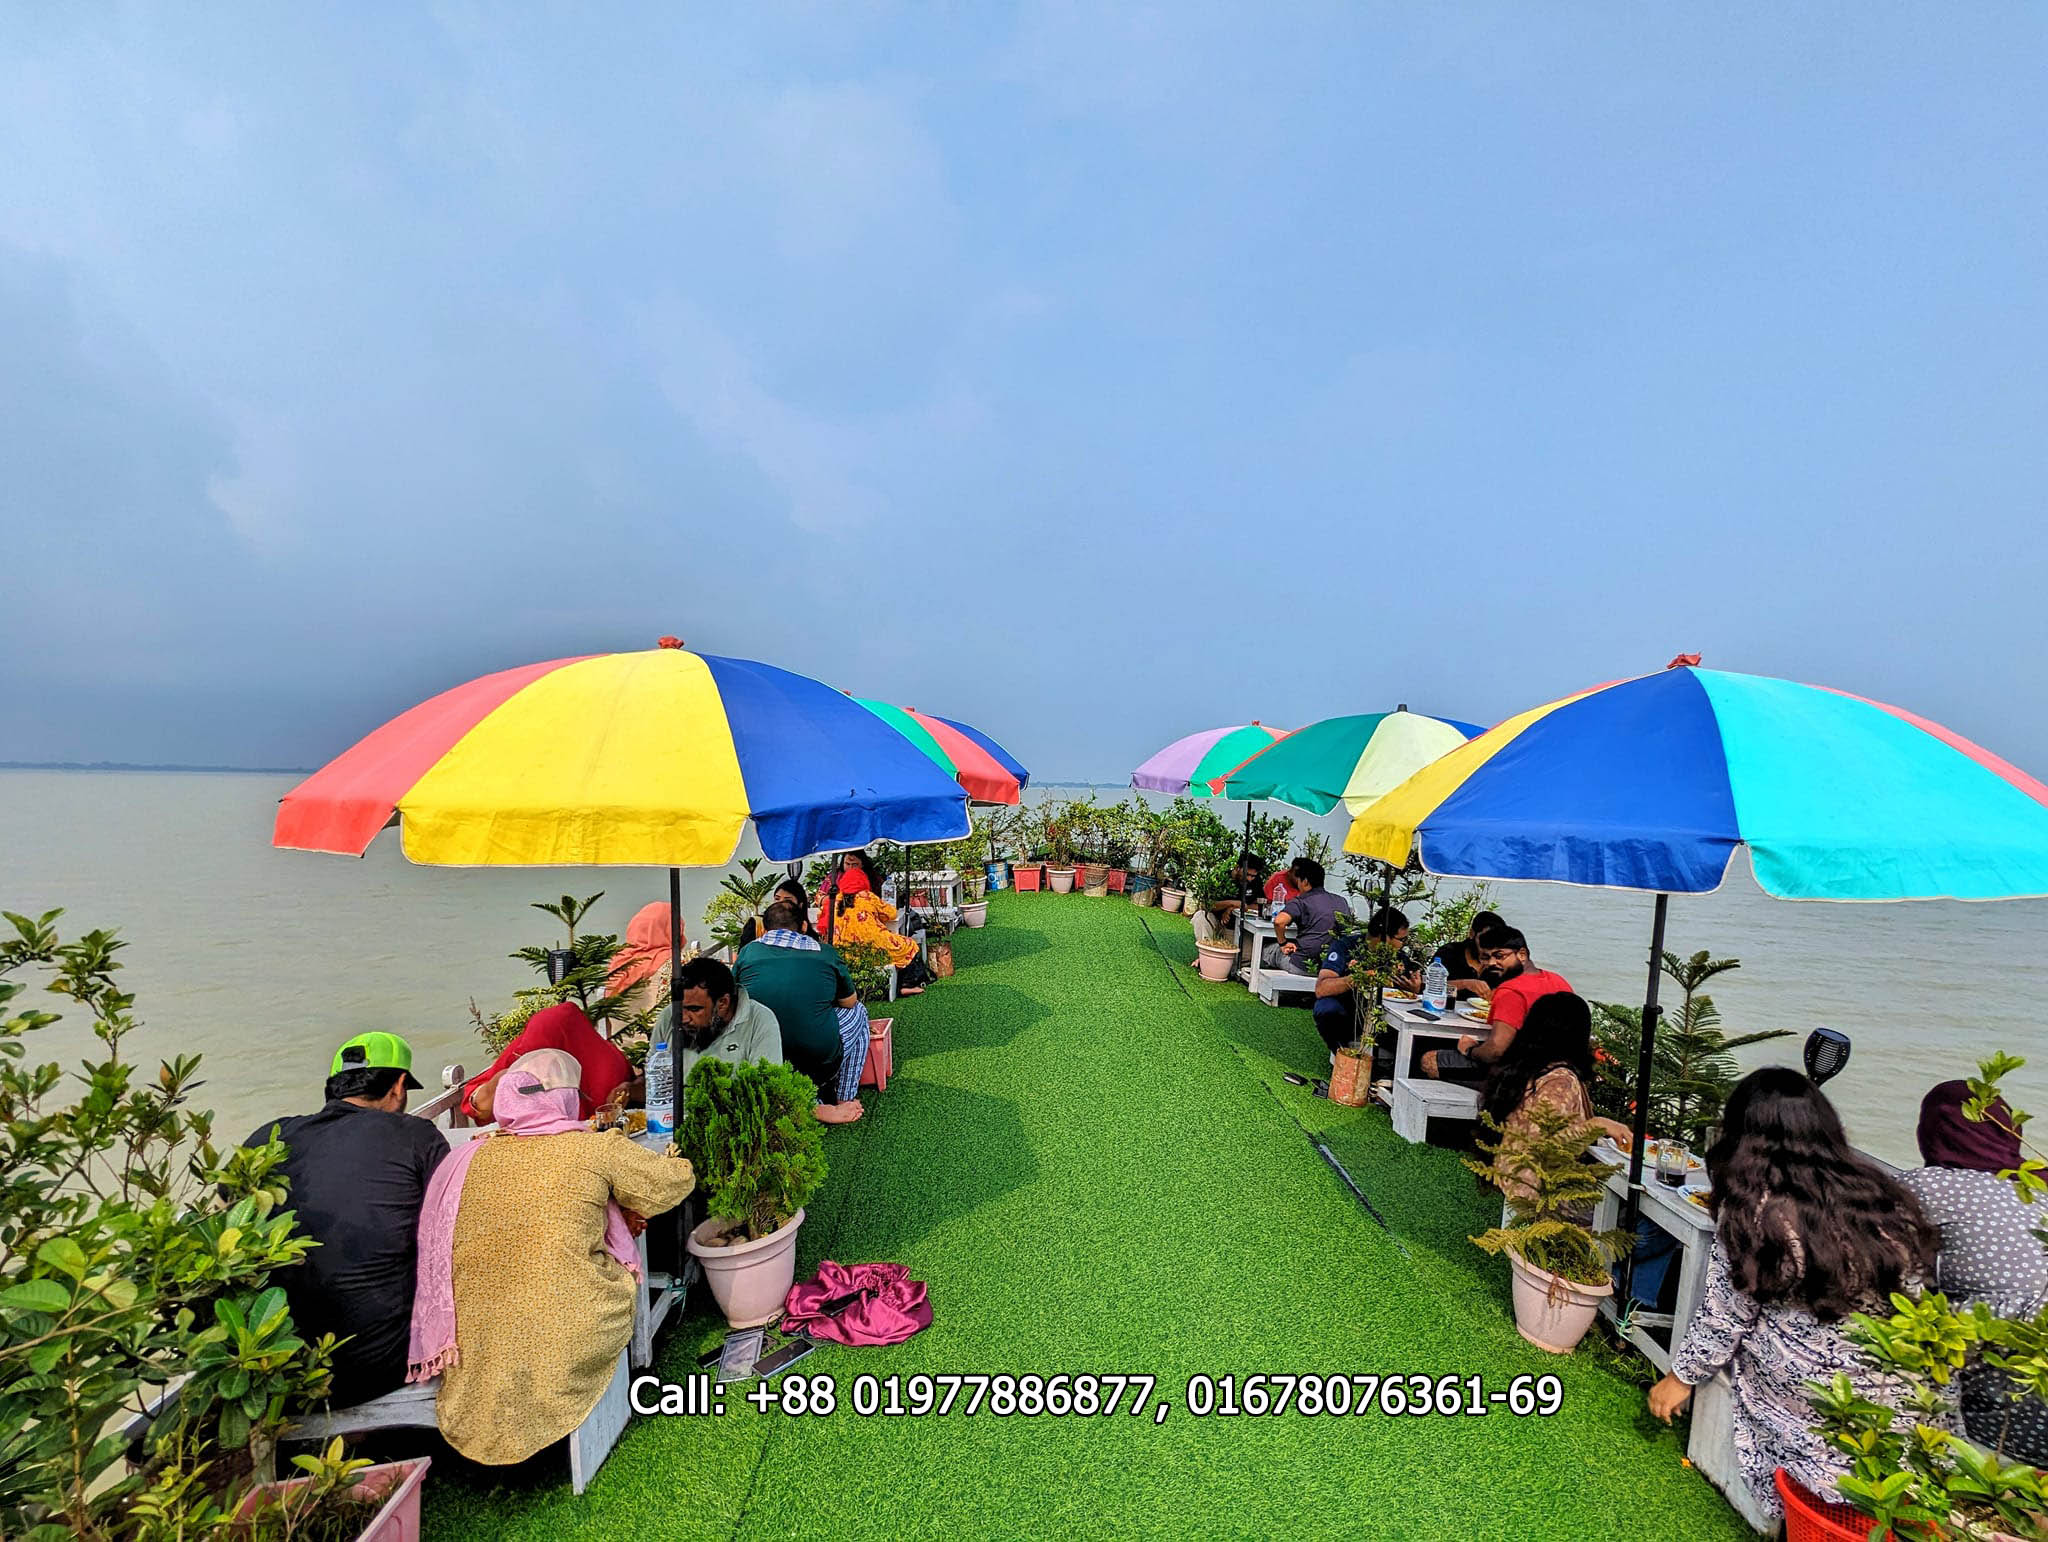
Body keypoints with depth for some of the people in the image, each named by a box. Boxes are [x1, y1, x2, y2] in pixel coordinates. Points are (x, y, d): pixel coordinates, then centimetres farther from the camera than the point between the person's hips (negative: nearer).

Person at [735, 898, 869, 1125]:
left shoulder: (749, 950, 5)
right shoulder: (824, 952, 3)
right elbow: (850, 1002, 17)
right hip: (818, 1067, -1)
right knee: (857, 1012, 25)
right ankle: (844, 1101, 27)